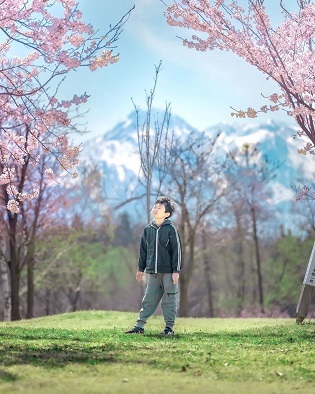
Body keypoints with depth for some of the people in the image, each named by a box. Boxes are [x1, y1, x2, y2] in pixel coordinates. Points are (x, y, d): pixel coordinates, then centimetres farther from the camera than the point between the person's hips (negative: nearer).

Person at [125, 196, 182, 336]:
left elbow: (176, 250, -6)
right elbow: (144, 250, 17)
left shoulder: (171, 229, -5)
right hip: (153, 272, 4)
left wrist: (176, 270, -10)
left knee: (169, 300, 1)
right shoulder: (148, 229, 10)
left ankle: (169, 327, 8)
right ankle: (139, 325, 7)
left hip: (168, 272, -4)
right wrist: (141, 268, 16)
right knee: (148, 299, 5)